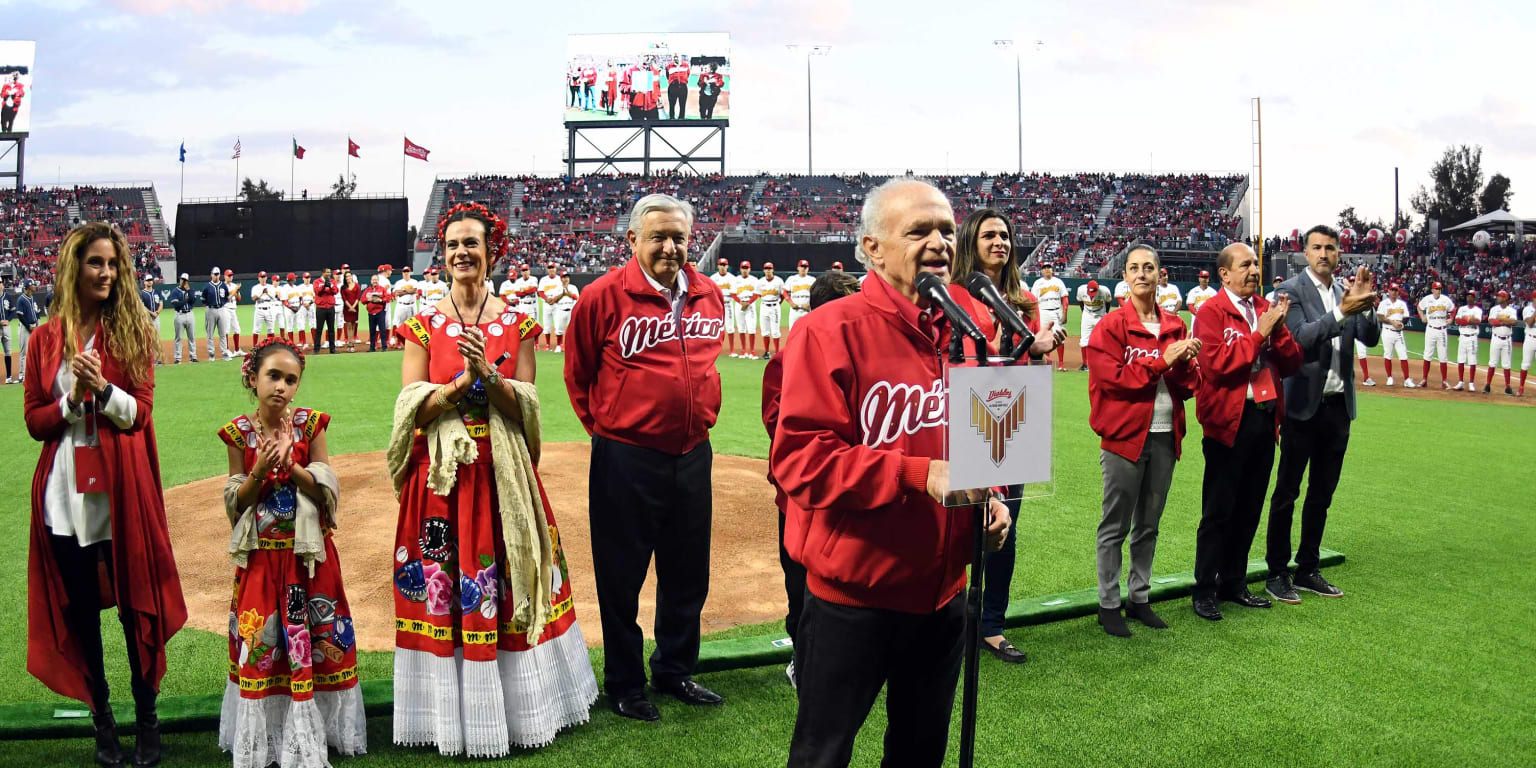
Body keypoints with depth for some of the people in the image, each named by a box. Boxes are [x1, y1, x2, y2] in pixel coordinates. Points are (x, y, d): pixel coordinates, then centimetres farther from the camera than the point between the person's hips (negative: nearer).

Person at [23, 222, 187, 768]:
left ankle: (147, 719, 16)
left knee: (134, 604, 3)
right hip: (65, 492, 2)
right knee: (80, 610, 9)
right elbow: (35, 421, 4)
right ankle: (101, 717, 23)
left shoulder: (132, 331, 2)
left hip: (121, 488, -2)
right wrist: (73, 400, -13)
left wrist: (103, 388, -19)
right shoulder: (46, 338, 5)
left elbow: (140, 413, -2)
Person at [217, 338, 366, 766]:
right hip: (261, 555, 0)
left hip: (308, 552, 0)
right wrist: (260, 471, -17)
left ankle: (312, 732, 20)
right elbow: (235, 503, 0)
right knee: (261, 643, 3)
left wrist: (291, 464, -18)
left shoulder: (309, 425, -3)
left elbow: (328, 493, -5)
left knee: (315, 641, 4)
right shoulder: (239, 433, -2)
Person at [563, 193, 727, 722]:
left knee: (688, 574, 16)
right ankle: (624, 684, 25)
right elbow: (578, 374, 1)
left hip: (693, 455, 5)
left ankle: (675, 670, 35)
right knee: (622, 577, 8)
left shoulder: (710, 296, 4)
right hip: (626, 460, -5)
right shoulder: (604, 296, -11)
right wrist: (603, 425, 4)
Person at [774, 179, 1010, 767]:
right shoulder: (831, 330, -17)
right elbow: (799, 457, -24)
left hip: (942, 592, 7)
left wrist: (988, 497, -1)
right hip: (852, 597, -6)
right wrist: (918, 475, -28)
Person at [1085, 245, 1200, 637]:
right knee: (1115, 527, 2)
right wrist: (1162, 360, -18)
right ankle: (1109, 605, 11)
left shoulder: (1175, 326, 9)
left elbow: (1190, 385, 9)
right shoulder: (1111, 326, -6)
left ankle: (1140, 598, 25)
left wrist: (1185, 363, -12)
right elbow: (1112, 378, -16)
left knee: (1148, 526, 14)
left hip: (1165, 437, 5)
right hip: (1125, 436, -5)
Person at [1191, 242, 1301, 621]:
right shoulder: (1212, 312, -8)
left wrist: (1278, 329, -10)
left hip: (1265, 418, 7)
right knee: (1218, 510, 0)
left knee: (1250, 507, 14)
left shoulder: (1267, 309, 11)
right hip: (1229, 422, -7)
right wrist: (1259, 332, -18)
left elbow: (1292, 362, 6)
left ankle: (1234, 583, 27)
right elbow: (1217, 365, -21)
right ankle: (1205, 591, 9)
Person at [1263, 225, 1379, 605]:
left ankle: (1307, 570, 23)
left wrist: (1366, 303, -17)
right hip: (1303, 405, -6)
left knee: (1322, 494, 13)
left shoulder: (1347, 290, 8)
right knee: (1287, 492, 1)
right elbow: (1302, 337, -20)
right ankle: (1277, 573, 10)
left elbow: (1370, 338, -1)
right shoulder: (1291, 290, -7)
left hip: (1338, 406, 6)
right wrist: (1343, 311, -30)